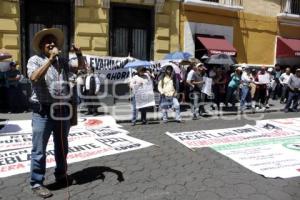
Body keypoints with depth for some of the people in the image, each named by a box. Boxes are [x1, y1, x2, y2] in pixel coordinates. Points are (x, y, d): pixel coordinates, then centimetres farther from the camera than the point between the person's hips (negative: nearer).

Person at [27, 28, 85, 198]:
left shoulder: (62, 61, 11)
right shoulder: (35, 60, -4)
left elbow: (81, 68, 19)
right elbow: (34, 77, -23)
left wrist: (79, 54, 0)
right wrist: (51, 59, -24)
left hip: (63, 110, 6)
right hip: (43, 111, -5)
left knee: (62, 147, 17)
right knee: (39, 150, 2)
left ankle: (61, 175, 34)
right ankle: (37, 183, 15)